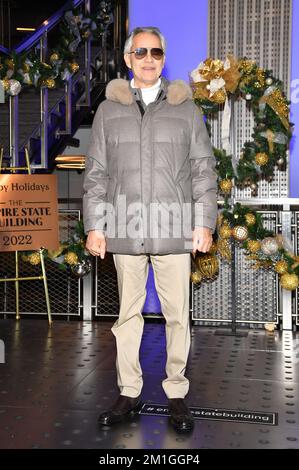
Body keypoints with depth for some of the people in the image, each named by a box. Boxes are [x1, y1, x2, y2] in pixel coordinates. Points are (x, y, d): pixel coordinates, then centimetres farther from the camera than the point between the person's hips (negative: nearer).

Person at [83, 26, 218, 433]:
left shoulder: (185, 108, 8)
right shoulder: (109, 110, 10)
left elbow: (203, 170, 6)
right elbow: (96, 173, 8)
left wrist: (205, 223, -2)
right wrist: (94, 226, 2)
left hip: (174, 231, -1)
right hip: (125, 231, 1)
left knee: (177, 315, 3)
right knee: (128, 313, 8)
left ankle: (177, 395, 16)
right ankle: (129, 393, 21)